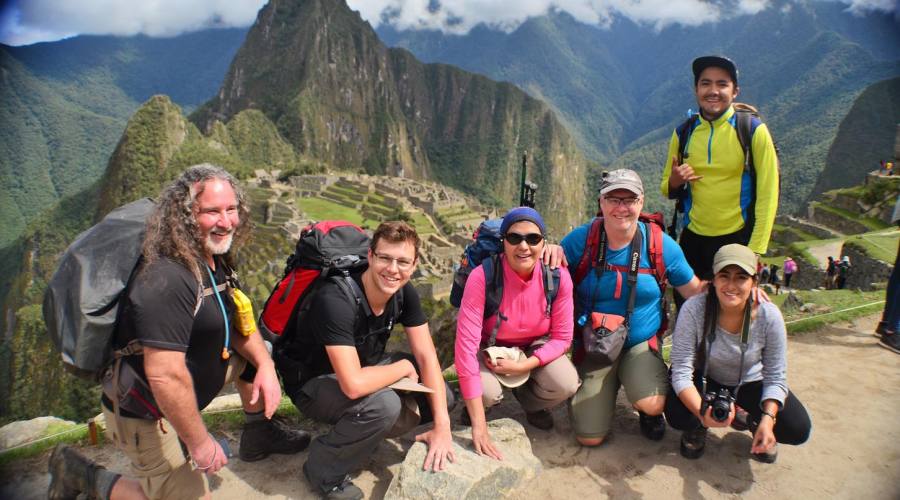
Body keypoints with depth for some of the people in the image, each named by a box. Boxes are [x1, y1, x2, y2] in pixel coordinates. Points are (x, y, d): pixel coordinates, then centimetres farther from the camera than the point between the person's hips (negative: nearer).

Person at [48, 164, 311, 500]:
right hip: (145, 413, -8)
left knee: (257, 354, 8)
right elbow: (164, 376, -34)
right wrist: (200, 443, -23)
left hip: (178, 396, 9)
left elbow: (236, 324, 9)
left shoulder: (213, 260, -2)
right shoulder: (167, 280, -32)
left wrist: (266, 365, -8)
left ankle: (258, 435, 29)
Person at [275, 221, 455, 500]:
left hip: (364, 367, 7)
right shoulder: (335, 300, -35)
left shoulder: (404, 293, -12)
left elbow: (427, 356, -11)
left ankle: (367, 432, 14)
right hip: (313, 382, -7)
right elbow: (354, 385, -41)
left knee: (443, 398, -5)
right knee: (383, 404, -35)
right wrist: (404, 367, -22)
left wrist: (442, 426, -19)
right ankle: (324, 470, -8)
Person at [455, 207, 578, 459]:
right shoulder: (483, 277, -31)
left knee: (565, 385, -24)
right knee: (488, 392, -31)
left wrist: (523, 366, -26)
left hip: (535, 348, 3)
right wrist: (479, 427, -36)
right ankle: (472, 408, 10)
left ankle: (531, 405, 14)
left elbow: (562, 337, -9)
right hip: (490, 348, -2)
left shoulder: (558, 277, -21)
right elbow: (466, 343, -34)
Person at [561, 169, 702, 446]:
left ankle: (649, 412, 11)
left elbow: (694, 290, 3)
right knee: (589, 438, -2)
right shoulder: (580, 239, -10)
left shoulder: (661, 244, -8)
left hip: (641, 343, 0)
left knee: (651, 404, -30)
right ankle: (609, 386, 30)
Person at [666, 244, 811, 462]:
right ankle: (698, 427, 10)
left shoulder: (769, 316, -24)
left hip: (751, 382, 2)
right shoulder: (693, 309, -30)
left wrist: (768, 419, -30)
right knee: (677, 415, -29)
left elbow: (775, 377, -14)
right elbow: (681, 372, -27)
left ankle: (754, 422, 18)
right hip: (706, 380, -1)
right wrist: (702, 413, -43)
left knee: (798, 429, -18)